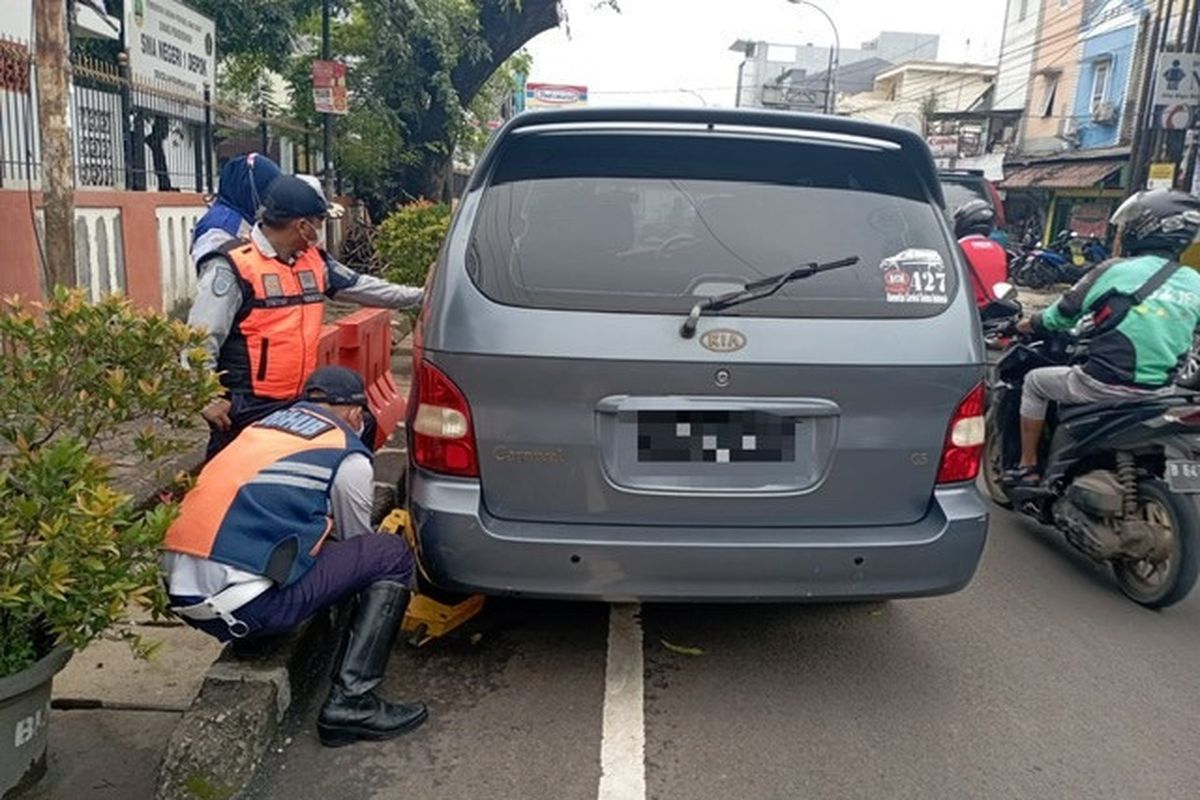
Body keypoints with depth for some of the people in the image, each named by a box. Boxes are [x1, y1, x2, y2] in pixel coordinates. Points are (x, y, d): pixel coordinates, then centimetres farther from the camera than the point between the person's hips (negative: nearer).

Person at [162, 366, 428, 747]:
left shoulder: (261, 428, 22)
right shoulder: (347, 455, 2)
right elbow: (357, 545, 16)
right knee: (392, 556, 2)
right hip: (243, 606, -8)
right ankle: (351, 701, -3)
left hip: (180, 597, 8)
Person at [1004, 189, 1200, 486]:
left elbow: (1060, 316, -2)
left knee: (1035, 382, 17)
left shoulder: (1115, 271, -10)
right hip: (1160, 392, 6)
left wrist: (1027, 325, 17)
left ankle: (1027, 467, 17)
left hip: (1105, 386, -5)